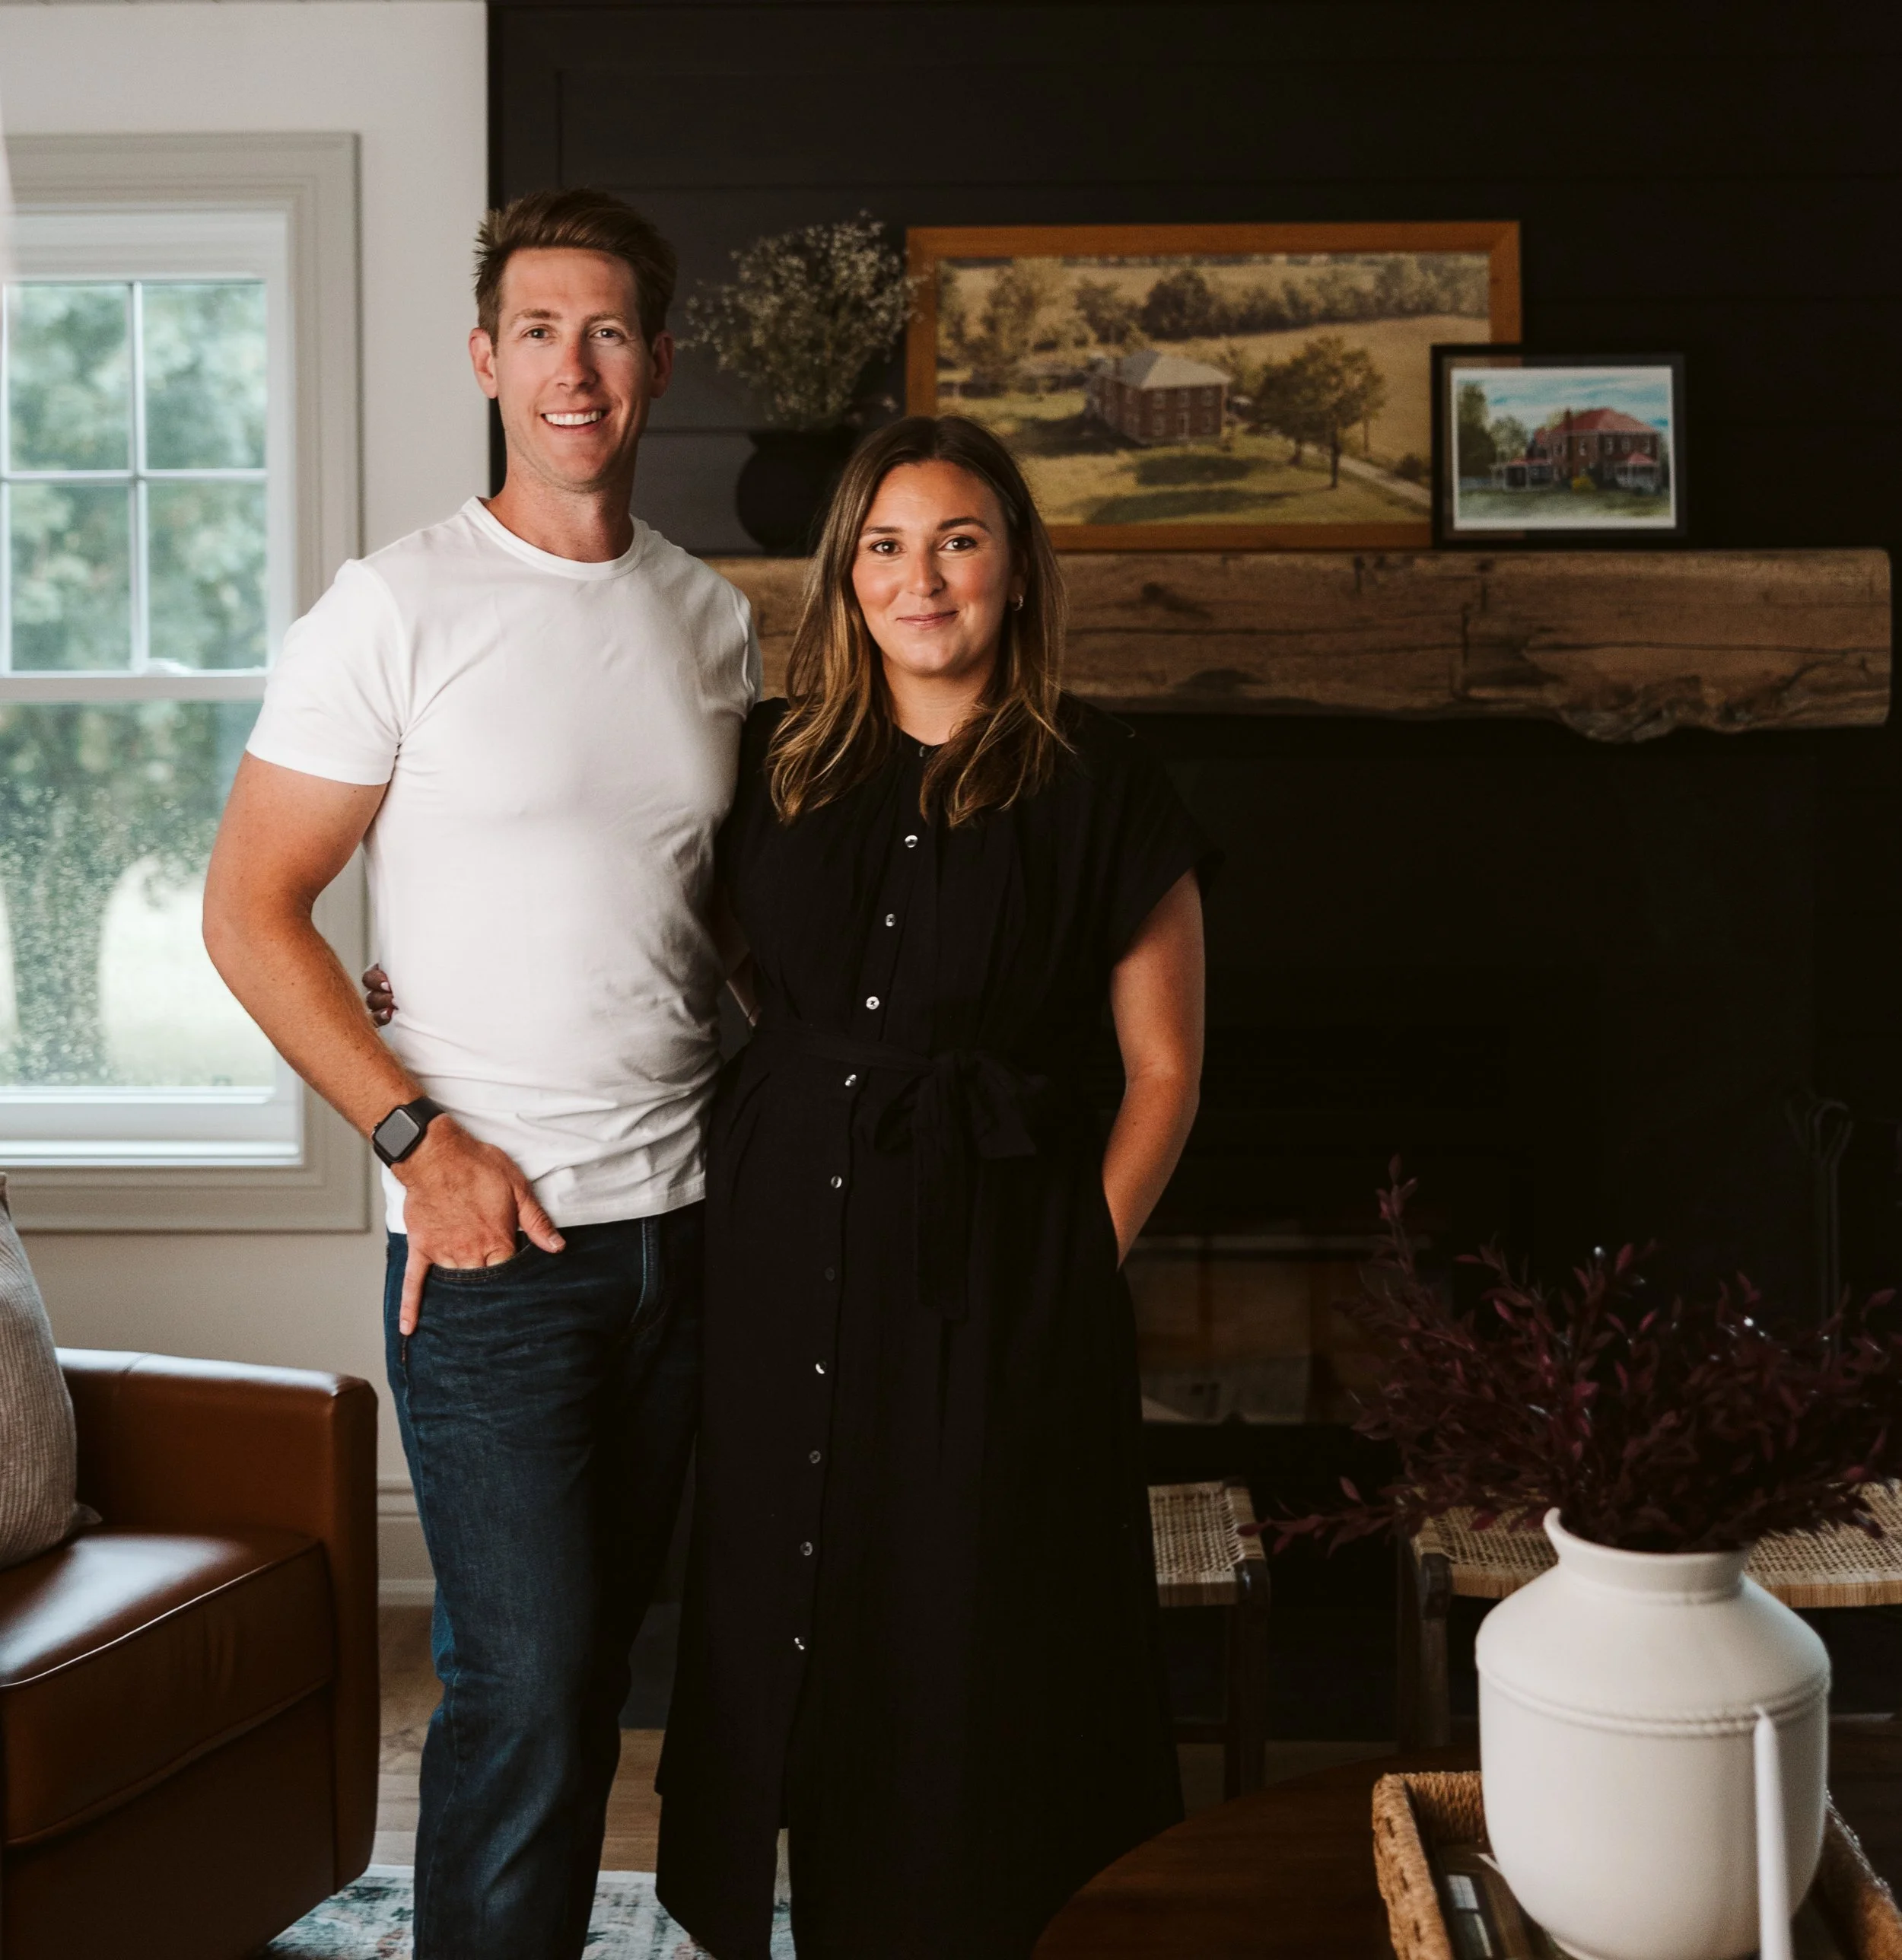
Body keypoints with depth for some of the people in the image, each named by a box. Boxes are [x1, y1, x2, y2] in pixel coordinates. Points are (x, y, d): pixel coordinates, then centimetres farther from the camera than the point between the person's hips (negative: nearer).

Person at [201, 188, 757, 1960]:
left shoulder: (714, 622, 9)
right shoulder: (399, 609, -7)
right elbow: (248, 909, -6)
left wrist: (769, 1128, 6)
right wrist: (419, 1136, -13)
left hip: (685, 1219, 5)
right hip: (488, 1233, -5)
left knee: (595, 1663, 15)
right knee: (524, 1676, -6)